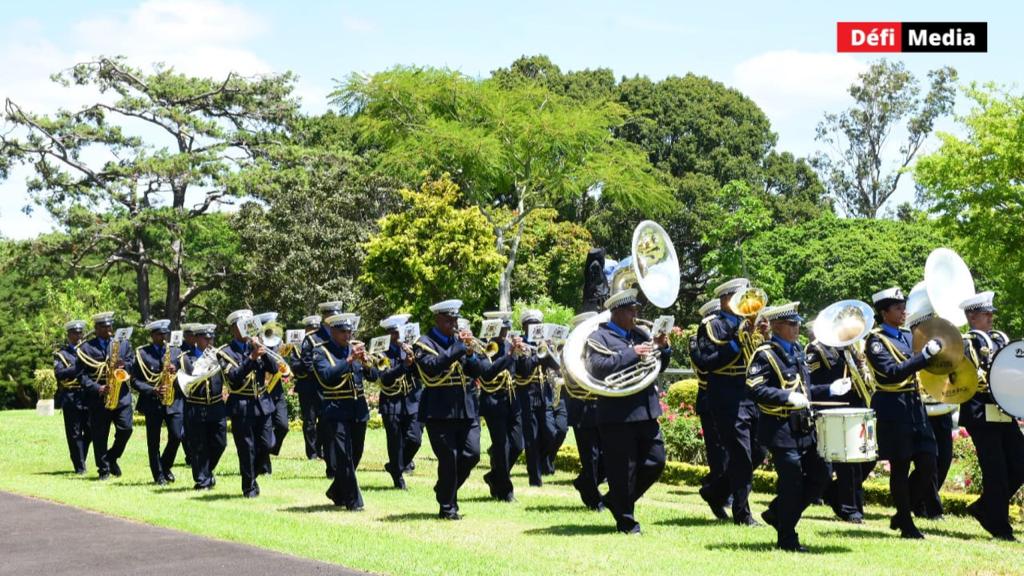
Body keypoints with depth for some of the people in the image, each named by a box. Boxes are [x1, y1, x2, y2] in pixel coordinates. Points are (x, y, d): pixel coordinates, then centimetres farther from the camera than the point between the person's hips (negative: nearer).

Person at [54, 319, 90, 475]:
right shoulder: (61, 353, 6)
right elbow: (59, 373, -10)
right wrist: (78, 369, -21)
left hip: (88, 396, 3)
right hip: (70, 397, -3)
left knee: (89, 431, 0)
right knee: (74, 433, -1)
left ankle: (82, 460, 19)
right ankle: (79, 467, 2)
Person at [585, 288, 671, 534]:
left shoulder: (641, 335, 17)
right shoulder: (599, 337, -2)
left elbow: (658, 367, 21)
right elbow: (598, 367, -19)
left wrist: (663, 348, 1)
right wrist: (632, 354, -20)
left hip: (647, 410, 7)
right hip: (618, 414, -7)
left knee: (655, 462, 9)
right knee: (623, 470, -2)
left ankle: (617, 500, 26)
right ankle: (625, 521, 12)